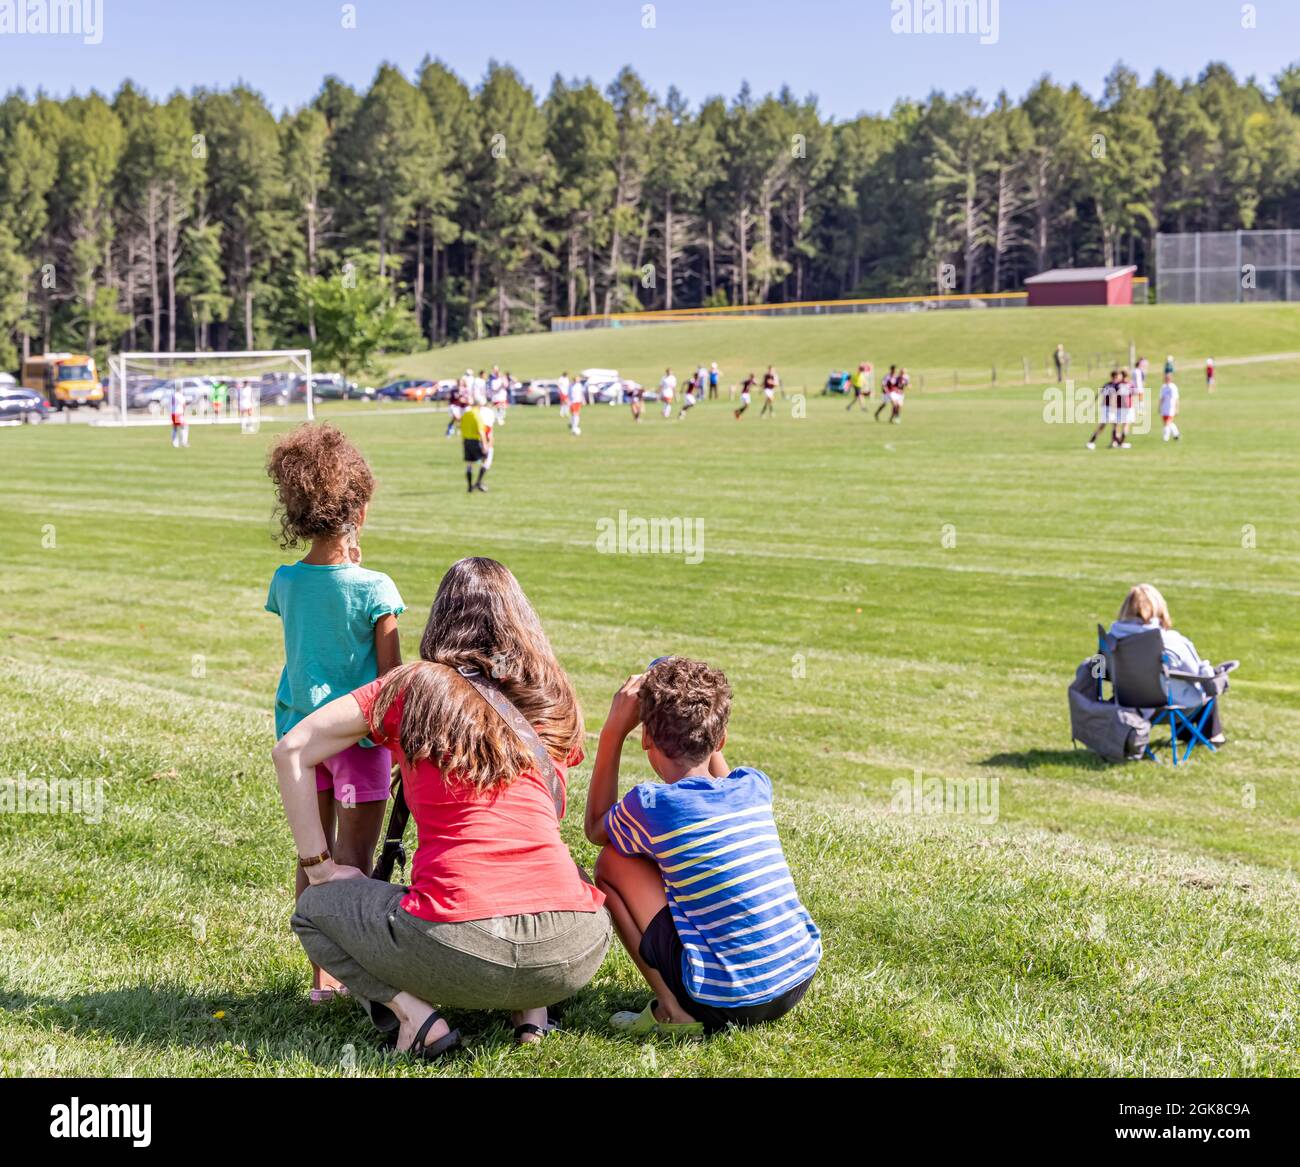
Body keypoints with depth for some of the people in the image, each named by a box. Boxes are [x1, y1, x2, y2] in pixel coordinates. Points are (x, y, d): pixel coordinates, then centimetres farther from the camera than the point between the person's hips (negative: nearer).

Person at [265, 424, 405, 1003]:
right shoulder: (374, 588, -15)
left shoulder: (285, 581, -1)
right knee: (353, 861, 2)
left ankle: (323, 976, 21)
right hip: (357, 731, -5)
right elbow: (391, 674, -10)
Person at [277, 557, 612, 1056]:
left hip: (457, 947, -3)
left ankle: (414, 1015, 3)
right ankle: (532, 1010, 17)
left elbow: (290, 751, 7)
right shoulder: (555, 701, 14)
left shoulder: (414, 687, 6)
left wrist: (318, 865, 12)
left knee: (312, 909, 24)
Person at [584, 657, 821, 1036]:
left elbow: (595, 828, 16)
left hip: (725, 1001, -6)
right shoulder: (754, 787, 4)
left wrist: (614, 732, 12)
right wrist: (703, 726, 25)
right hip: (801, 981, 6)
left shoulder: (650, 805, -10)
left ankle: (673, 1010, 2)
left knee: (612, 862, 7)